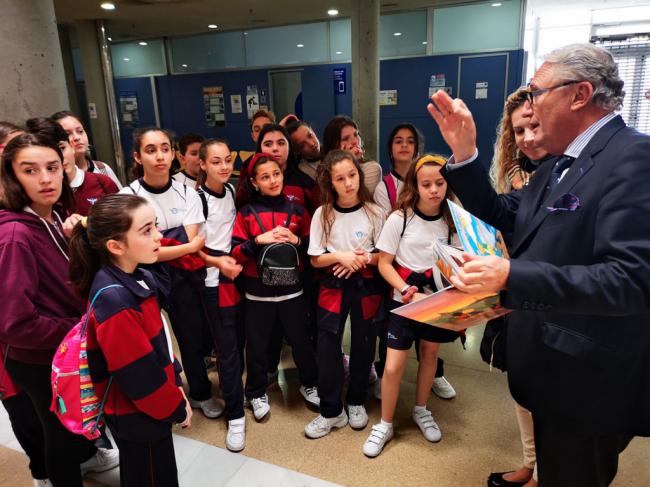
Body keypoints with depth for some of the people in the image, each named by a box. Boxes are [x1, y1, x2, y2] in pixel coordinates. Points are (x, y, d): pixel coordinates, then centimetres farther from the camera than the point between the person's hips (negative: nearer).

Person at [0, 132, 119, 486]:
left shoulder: (56, 217, -3)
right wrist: (78, 332, -18)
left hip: (73, 350, 8)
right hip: (40, 361, -8)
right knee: (60, 428, 17)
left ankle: (87, 455, 59)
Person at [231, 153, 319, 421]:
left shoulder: (296, 210, 2)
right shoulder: (246, 213, -3)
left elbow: (313, 244, 6)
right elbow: (235, 252, -6)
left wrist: (295, 240, -13)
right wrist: (259, 241, -21)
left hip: (291, 287, 1)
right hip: (258, 290, -1)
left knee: (300, 339, 11)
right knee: (257, 344, 10)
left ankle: (309, 384, 35)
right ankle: (257, 393, 30)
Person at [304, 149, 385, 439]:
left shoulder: (373, 212, -5)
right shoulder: (323, 214, -4)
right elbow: (316, 260, -2)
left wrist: (363, 259, -18)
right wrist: (339, 256, -18)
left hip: (366, 285, 0)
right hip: (333, 285, 0)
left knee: (363, 344, 11)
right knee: (327, 347, 0)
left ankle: (356, 402, 33)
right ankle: (331, 411, 17)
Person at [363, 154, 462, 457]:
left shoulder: (452, 221, -2)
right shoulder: (399, 218, -13)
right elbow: (384, 263, -10)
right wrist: (409, 293, -20)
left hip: (438, 301, 3)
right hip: (404, 301, -3)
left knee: (430, 354, 17)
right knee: (393, 366, -4)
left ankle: (421, 410, 41)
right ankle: (385, 425, 18)